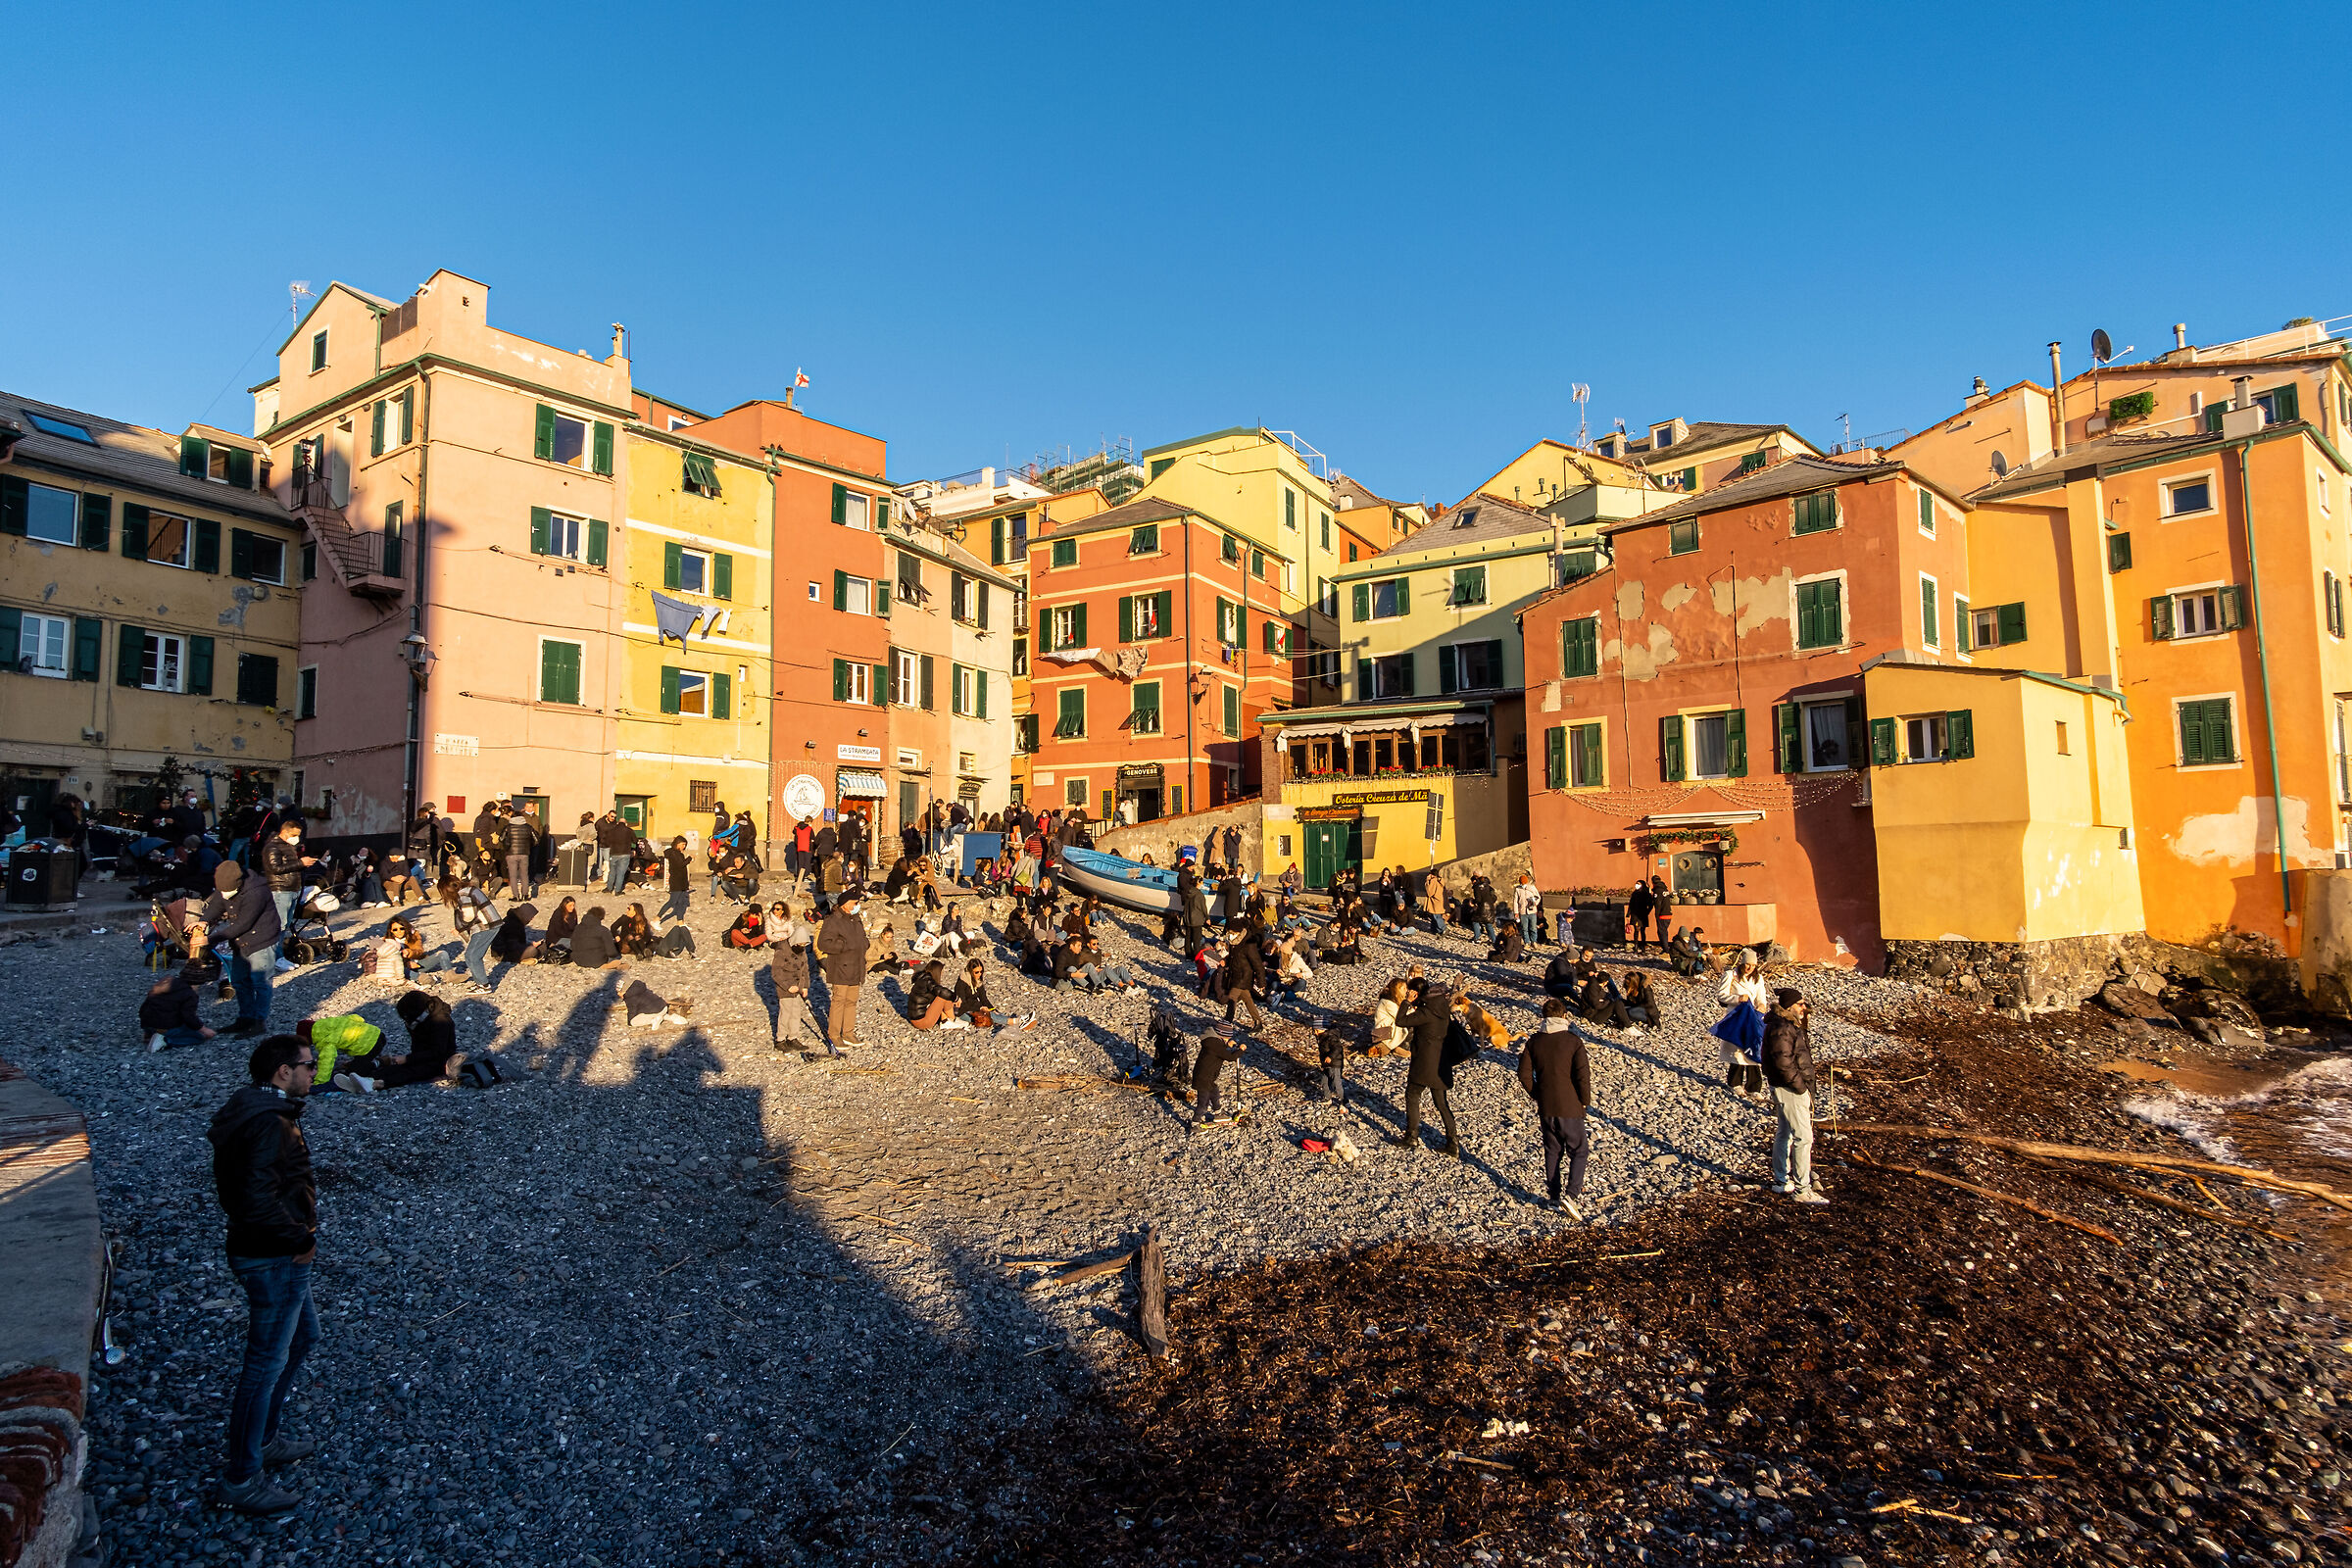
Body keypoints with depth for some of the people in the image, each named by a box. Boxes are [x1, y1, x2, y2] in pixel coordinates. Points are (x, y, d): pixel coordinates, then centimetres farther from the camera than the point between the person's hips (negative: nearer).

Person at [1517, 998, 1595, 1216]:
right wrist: (1585, 1101, -2)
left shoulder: (1533, 1041, 0)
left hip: (1545, 1107, 4)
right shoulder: (1574, 1041, -11)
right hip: (1570, 1107, -4)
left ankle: (1554, 1194, 27)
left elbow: (1524, 1075, -1)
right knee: (1579, 1151, 9)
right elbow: (1583, 1076, -16)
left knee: (1552, 1150, 19)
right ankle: (1571, 1195, -7)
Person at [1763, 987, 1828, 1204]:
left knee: (1785, 1134, 17)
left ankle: (1781, 1181, 28)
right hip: (1788, 1090, -11)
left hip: (1795, 1088, 11)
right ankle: (1802, 1189, -2)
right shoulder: (1780, 1028, -21)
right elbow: (1783, 1062, -25)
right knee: (1804, 1137, -7)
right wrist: (1800, 1085, -19)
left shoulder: (1791, 1025, 12)